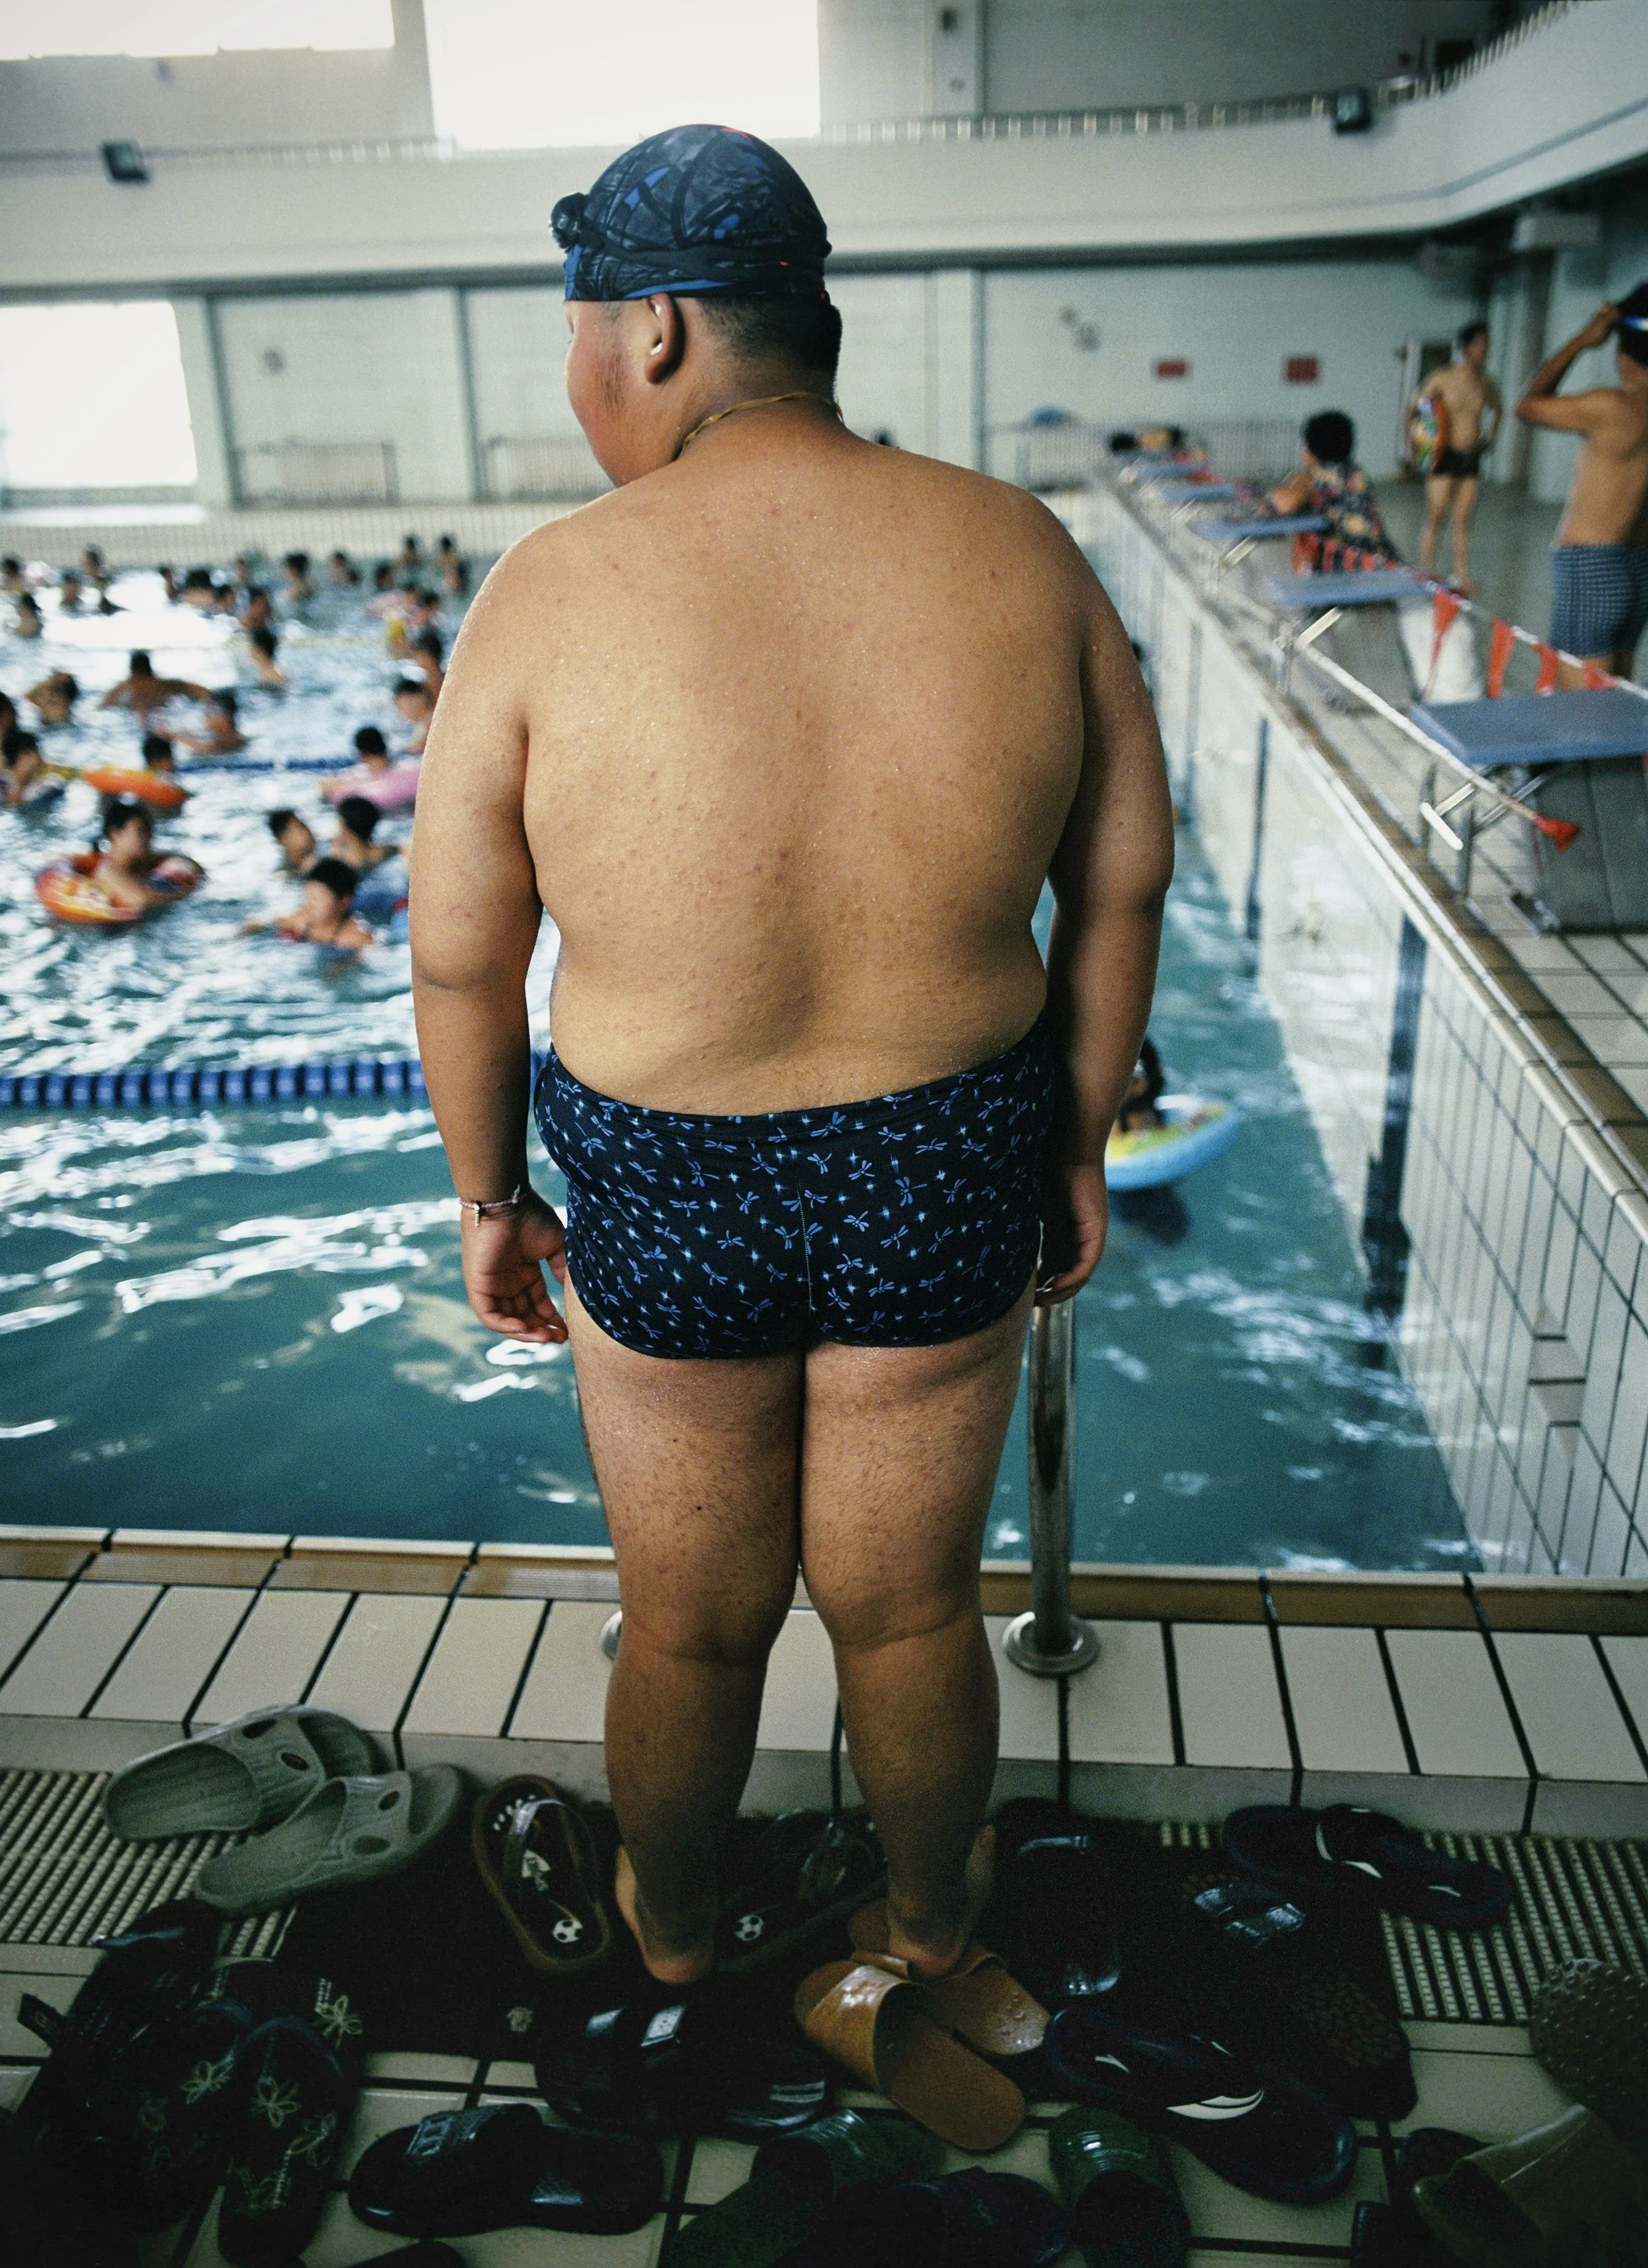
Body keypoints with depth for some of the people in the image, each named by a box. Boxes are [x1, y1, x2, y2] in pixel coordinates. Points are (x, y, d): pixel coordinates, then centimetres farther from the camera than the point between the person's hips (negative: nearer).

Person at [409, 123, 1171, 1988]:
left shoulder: (554, 592, -14)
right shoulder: (1018, 551, -7)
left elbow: (459, 960, -9)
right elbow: (1125, 879, -1)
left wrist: (491, 1200, 7)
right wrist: (1079, 1147, 11)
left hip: (663, 1205, -1)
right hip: (946, 1190, 2)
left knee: (692, 1627, 23)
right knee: (909, 1608, 24)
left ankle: (669, 1924, 53)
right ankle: (931, 1919, 52)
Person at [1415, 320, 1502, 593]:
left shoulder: (1485, 383, 8)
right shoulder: (1443, 379, -6)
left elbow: (1498, 409, 27)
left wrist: (1490, 438, 18)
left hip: (1472, 458, 4)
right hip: (1446, 456, -4)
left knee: (1462, 521, 5)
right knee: (1436, 518, -5)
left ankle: (1461, 576, 7)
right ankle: (1427, 575, 1)